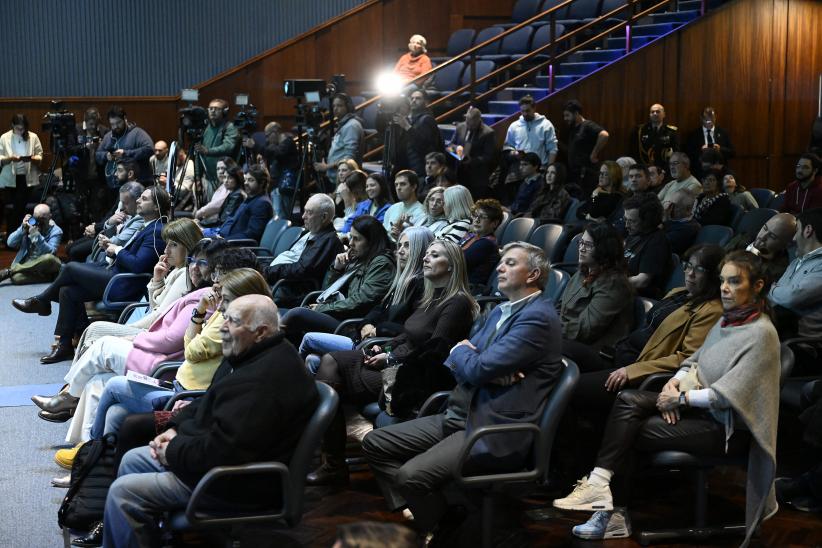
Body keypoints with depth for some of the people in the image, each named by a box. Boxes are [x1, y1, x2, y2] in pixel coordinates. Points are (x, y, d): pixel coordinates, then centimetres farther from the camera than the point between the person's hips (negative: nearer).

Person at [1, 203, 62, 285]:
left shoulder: (56, 231, -5)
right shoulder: (28, 224, 5)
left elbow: (50, 253, -21)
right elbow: (10, 243, -2)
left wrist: (36, 235, -29)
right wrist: (23, 229, -15)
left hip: (44, 267, 1)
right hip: (26, 265, -1)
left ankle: (9, 271, -23)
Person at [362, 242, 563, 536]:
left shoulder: (538, 317, -14)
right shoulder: (500, 312, 17)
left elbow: (476, 369, -20)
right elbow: (453, 363, 13)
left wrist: (462, 351, 3)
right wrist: (489, 370, -8)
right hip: (461, 415, 10)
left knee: (412, 475, -26)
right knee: (375, 443, 4)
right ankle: (416, 511, 5)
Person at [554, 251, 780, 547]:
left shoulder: (761, 333, -16)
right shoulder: (727, 320, 10)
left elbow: (728, 394, -22)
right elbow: (697, 359, 17)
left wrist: (682, 398, -16)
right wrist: (678, 379, -4)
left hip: (723, 425, -8)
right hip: (697, 405, 8)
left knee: (629, 434, -16)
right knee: (628, 399, -17)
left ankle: (615, 513, -3)